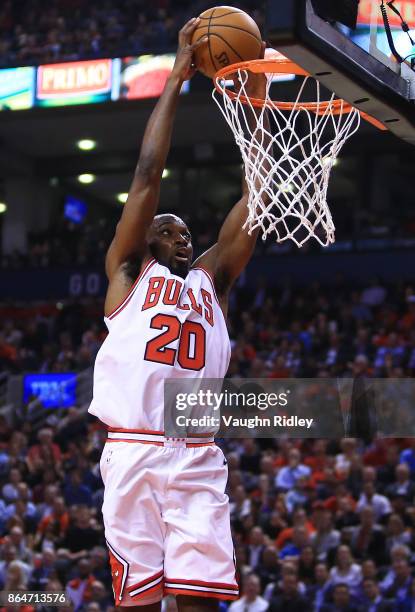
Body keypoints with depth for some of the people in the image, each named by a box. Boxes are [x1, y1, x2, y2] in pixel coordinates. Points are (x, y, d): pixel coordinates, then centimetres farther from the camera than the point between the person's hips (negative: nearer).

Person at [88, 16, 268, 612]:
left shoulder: (211, 276, 21)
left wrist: (254, 93, 11)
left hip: (198, 457, 2)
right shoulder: (127, 271, 14)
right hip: (133, 449, -2)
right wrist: (176, 77, 7)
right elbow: (147, 175, 7)